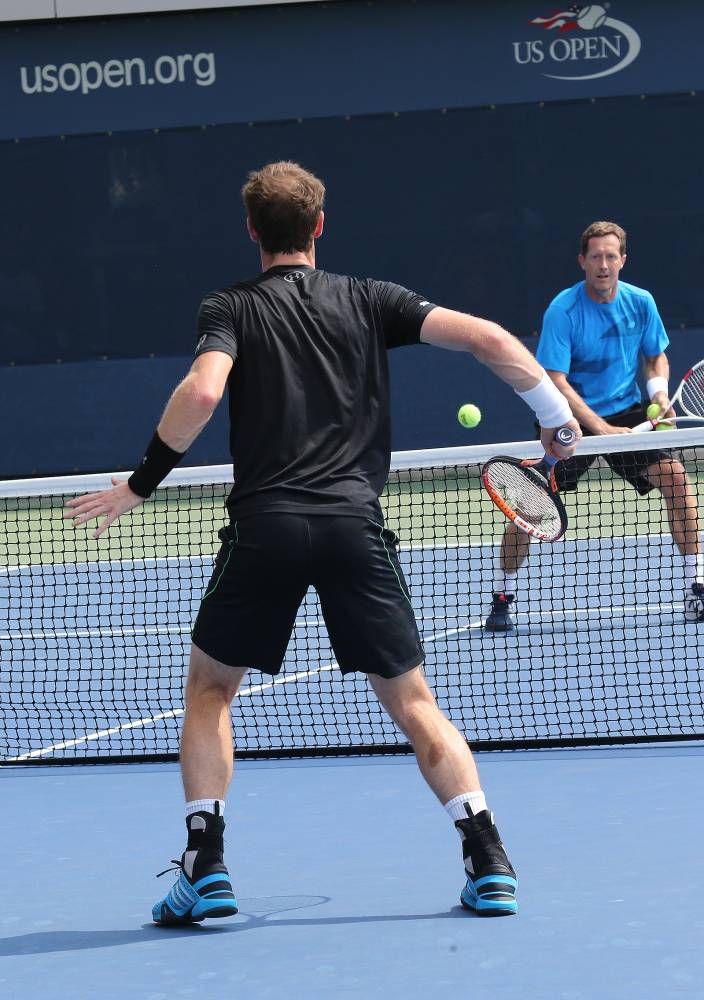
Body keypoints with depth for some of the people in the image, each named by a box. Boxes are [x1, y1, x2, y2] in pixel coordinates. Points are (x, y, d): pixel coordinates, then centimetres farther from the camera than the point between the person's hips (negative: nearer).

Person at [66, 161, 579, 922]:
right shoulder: (368, 302, 12)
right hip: (355, 524, 1)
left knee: (209, 688, 18)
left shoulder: (230, 310, 7)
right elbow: (488, 339, 3)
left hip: (265, 524, -1)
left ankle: (205, 867, 8)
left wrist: (140, 484, -5)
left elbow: (202, 391, -13)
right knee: (411, 701, 10)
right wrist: (556, 416, 14)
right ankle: (489, 862, -2)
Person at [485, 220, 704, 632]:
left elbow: (657, 356, 13)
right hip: (572, 418, -3)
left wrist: (659, 390, -10)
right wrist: (601, 428, -27)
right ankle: (503, 597, 7)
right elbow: (556, 382, -19)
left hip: (627, 412, 3)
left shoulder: (641, 302, -4)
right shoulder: (563, 310, -16)